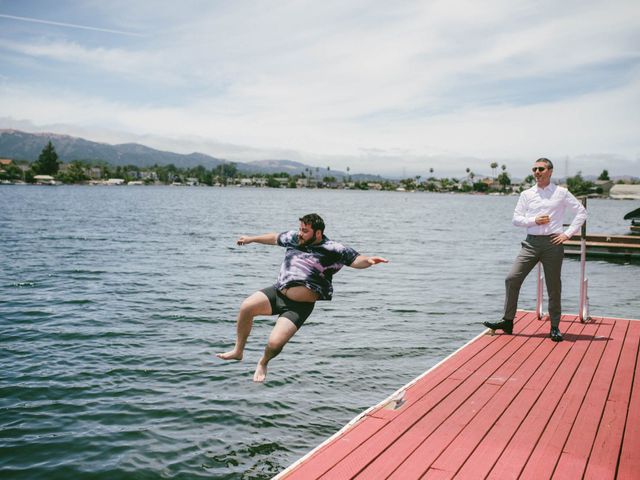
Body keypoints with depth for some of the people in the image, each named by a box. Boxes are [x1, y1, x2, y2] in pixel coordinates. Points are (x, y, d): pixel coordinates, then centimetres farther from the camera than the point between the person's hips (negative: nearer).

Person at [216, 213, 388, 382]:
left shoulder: (332, 250, -11)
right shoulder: (294, 237, 4)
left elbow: (355, 260, -10)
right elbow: (275, 238, 22)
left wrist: (368, 260, -34)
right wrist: (251, 239, 34)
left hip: (300, 306, -5)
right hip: (277, 292, 5)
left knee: (275, 343, -16)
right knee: (246, 307, -16)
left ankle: (263, 363, 22)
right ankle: (238, 351, 8)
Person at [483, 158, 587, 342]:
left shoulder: (561, 193, 4)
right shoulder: (526, 194, 10)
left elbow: (581, 212, 6)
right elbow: (516, 219, 7)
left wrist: (568, 233, -2)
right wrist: (535, 220, -10)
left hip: (553, 243, -2)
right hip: (531, 242, 2)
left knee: (554, 287, 4)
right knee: (512, 279, -7)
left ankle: (555, 327, 17)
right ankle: (508, 321, 3)